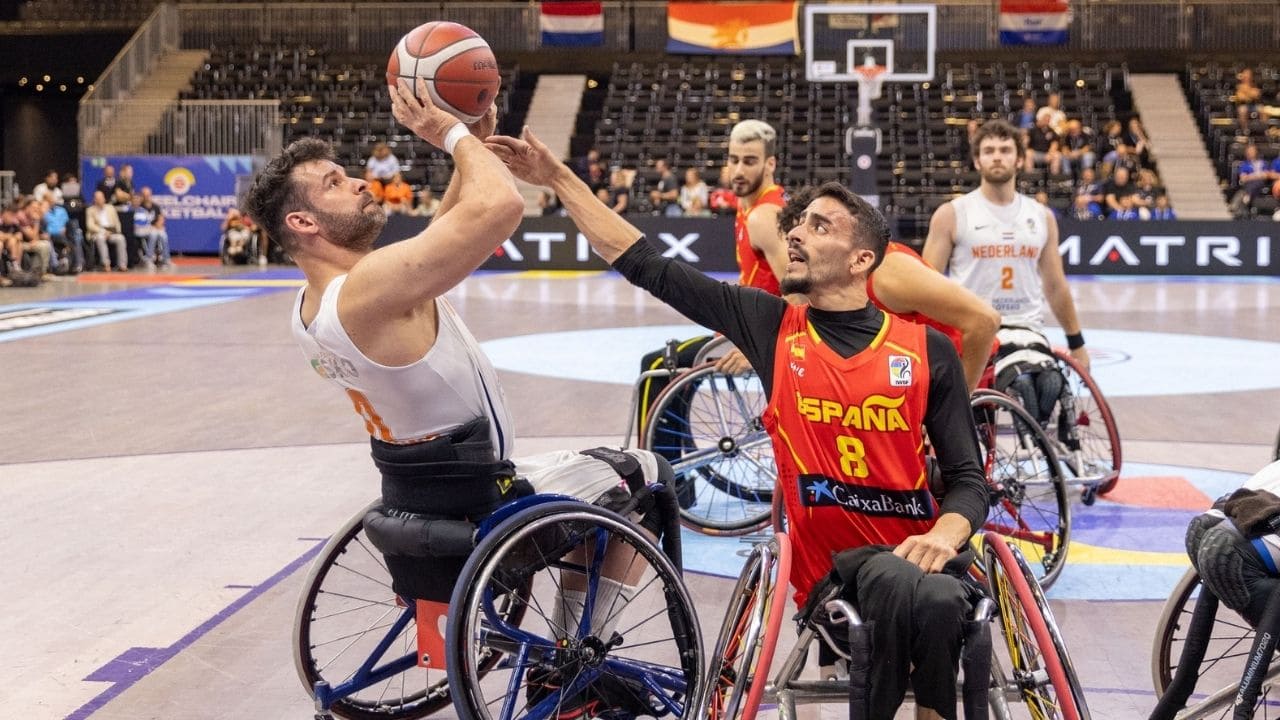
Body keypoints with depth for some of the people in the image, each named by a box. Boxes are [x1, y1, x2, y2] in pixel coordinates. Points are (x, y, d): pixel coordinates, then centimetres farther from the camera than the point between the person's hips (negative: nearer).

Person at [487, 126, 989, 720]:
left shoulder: (928, 350, 2)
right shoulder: (771, 324, 3)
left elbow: (968, 476, 3)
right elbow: (646, 265, 3)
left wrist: (944, 536, -18)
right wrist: (560, 179, 3)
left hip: (917, 554, 1)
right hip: (835, 560, -1)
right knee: (907, 591, -33)